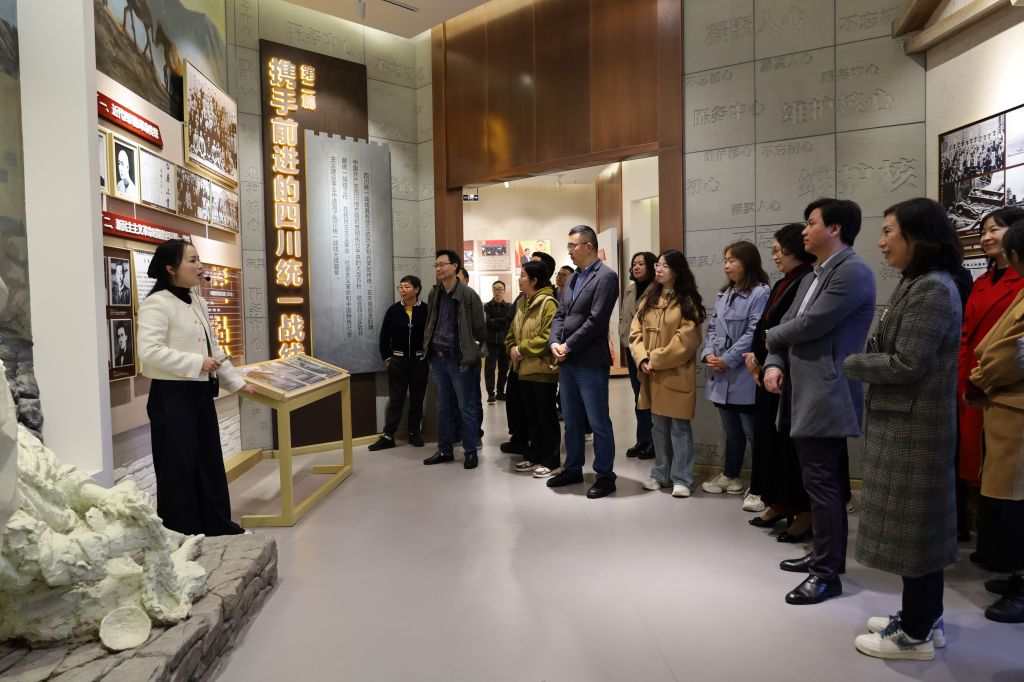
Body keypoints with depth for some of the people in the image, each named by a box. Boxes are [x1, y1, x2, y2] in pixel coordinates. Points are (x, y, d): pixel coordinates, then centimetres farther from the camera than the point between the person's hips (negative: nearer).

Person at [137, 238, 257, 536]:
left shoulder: (197, 302, 14)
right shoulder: (157, 304, -14)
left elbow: (213, 348, 20)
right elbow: (149, 351, -25)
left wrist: (237, 382, 19)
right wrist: (197, 363, -23)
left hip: (201, 394, 9)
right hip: (172, 396, -9)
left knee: (210, 463, 16)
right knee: (179, 469, 2)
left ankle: (218, 527, 29)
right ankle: (181, 536, 15)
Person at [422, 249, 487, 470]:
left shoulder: (468, 295, -10)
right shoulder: (434, 294, 9)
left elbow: (480, 328, -6)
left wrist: (472, 352, 1)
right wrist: (428, 349, 11)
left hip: (459, 359, -6)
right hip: (438, 358, 6)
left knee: (467, 408, 2)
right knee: (443, 407, 14)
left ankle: (471, 451, 14)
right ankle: (445, 450, 24)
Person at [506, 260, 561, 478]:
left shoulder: (548, 303, -14)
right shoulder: (522, 302, 13)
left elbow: (548, 337, -22)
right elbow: (512, 332, 17)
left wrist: (522, 349, -17)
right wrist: (512, 349, -3)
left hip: (543, 369, -8)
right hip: (524, 369, 8)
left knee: (547, 415, 1)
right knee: (532, 415, 16)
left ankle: (552, 462, 10)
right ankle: (535, 456, 28)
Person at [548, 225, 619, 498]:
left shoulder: (606, 276, -8)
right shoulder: (572, 279, 17)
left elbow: (596, 320, -17)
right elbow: (560, 315, 14)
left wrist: (568, 346, -15)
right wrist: (555, 343, -4)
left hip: (591, 362, -8)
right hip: (567, 362, 8)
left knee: (598, 422, 1)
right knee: (571, 420, 16)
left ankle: (605, 475, 12)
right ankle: (573, 469, 28)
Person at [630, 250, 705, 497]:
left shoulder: (687, 301, -6)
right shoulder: (648, 299, 11)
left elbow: (686, 341, -14)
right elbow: (636, 332, 7)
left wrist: (655, 359, -14)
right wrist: (641, 359, -9)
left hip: (676, 375, -6)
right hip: (652, 375, 6)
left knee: (679, 428, 1)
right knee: (658, 426, 14)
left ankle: (681, 479, 11)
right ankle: (661, 474, 26)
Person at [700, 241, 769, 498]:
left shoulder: (760, 293, -11)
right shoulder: (724, 294, 15)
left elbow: (754, 333, -18)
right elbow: (713, 327, 13)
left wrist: (728, 360, -17)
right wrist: (708, 354, -4)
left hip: (744, 376, -8)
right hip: (722, 376, 8)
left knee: (752, 432, 0)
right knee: (732, 431, 19)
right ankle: (730, 477, 32)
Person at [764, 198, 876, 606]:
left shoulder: (853, 271, -12)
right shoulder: (812, 278, 18)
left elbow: (810, 324, -19)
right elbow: (788, 323, 14)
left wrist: (770, 338, -1)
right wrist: (774, 363, -5)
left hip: (826, 394, -9)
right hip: (805, 392, 10)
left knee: (821, 482, -4)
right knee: (820, 481, 17)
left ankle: (828, 574, 6)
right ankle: (825, 555, 30)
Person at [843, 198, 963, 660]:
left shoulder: (933, 289, -19)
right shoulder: (917, 285, 13)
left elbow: (907, 364, -22)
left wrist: (852, 364, -9)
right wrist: (865, 359, -4)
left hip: (914, 426, -10)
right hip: (905, 422, 10)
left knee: (911, 526, 1)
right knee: (918, 525, 17)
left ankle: (915, 635, 15)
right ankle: (924, 618, 31)